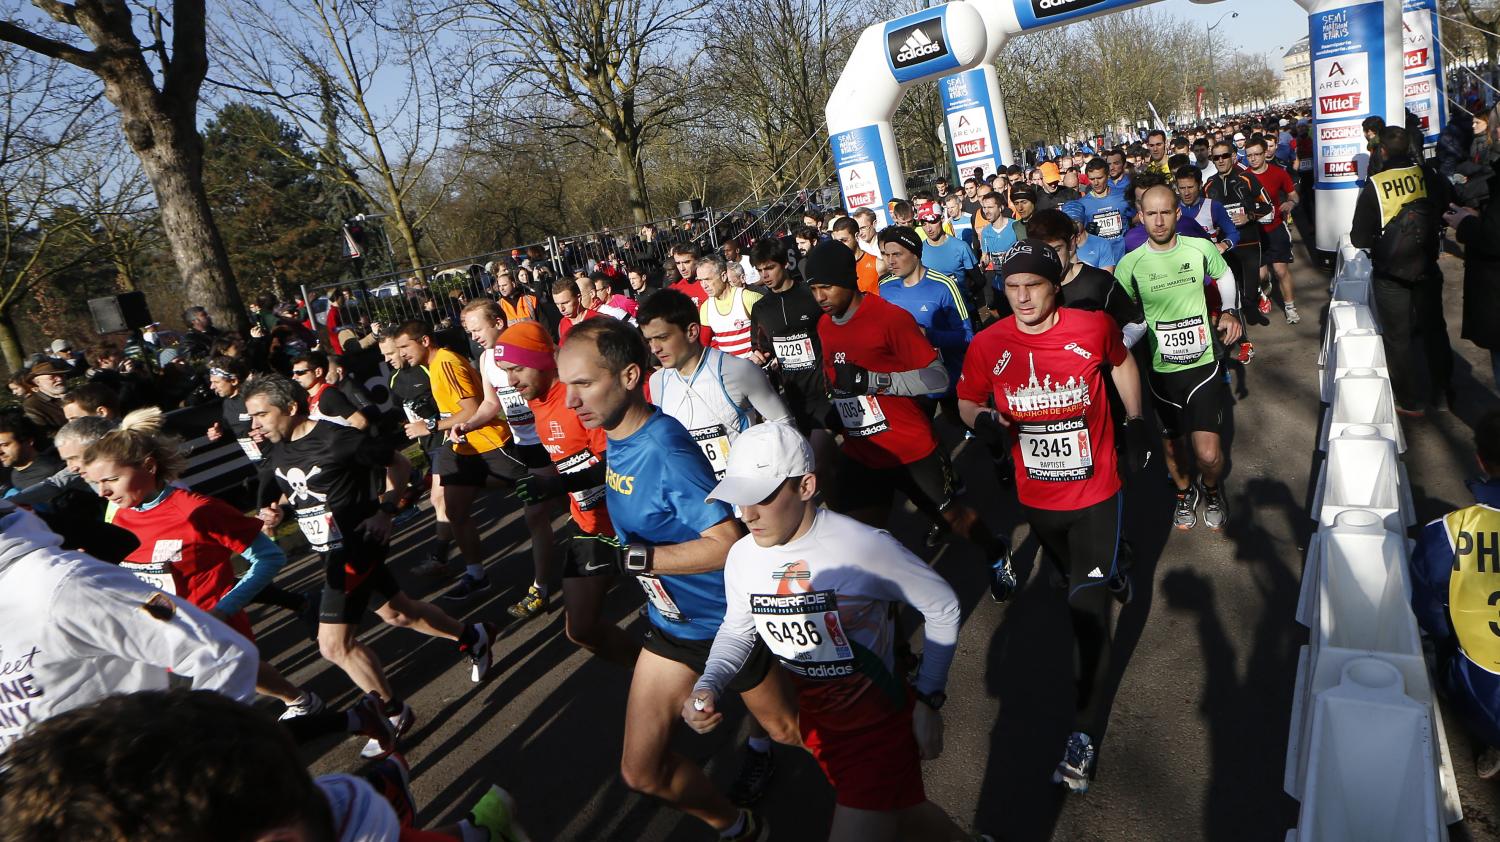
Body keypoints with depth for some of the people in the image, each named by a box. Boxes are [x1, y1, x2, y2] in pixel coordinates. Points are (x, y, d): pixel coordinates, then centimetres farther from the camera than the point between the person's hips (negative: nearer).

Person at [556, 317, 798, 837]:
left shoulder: (663, 447, -29)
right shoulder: (615, 439, -4)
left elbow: (727, 542, -32)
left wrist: (629, 557, -35)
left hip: (725, 621, -7)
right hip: (670, 624, 7)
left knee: (787, 730, 19)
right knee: (642, 773, 10)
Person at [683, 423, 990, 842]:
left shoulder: (865, 547, -26)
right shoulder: (742, 556, -10)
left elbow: (942, 606, -12)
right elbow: (736, 630, 7)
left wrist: (927, 700, -10)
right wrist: (707, 687, -11)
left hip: (878, 718, -5)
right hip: (813, 719, 5)